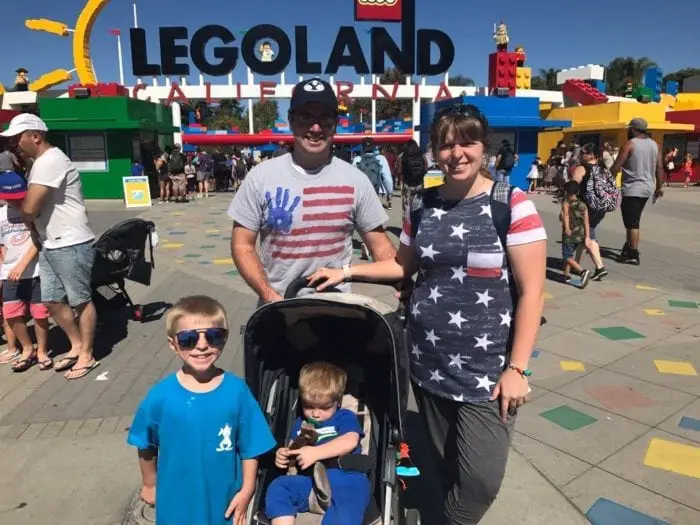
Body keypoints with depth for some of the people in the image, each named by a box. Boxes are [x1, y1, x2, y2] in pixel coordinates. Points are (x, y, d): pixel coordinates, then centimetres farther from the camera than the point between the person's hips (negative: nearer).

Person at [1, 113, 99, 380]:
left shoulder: (50, 161, -18)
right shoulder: (41, 162, 16)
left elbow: (29, 208, -20)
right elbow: (34, 204, 20)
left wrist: (23, 218, 1)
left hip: (70, 245, -10)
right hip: (50, 245, 10)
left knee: (81, 301, 2)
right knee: (52, 301, 14)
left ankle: (87, 355, 13)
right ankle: (76, 345, 29)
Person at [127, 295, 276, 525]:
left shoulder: (237, 391, -19)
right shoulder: (160, 396, -18)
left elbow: (250, 447, -8)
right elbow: (146, 446, -2)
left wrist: (246, 491, -4)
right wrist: (149, 484, 9)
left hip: (225, 500, 0)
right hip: (177, 503, 1)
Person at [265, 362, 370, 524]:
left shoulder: (345, 417, 10)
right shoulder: (300, 423, 27)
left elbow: (350, 442, -10)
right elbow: (292, 449, 30)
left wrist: (315, 453, -19)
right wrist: (283, 456, 4)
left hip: (345, 478, -5)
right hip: (310, 480, 5)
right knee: (277, 488, -22)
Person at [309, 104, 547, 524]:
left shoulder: (512, 205, -10)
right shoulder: (422, 206, 3)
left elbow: (532, 291, -10)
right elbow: (403, 266, 16)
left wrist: (517, 368, -12)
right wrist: (347, 272, 6)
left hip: (487, 368, -3)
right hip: (427, 363, 4)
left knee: (481, 480, 1)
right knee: (445, 466, 17)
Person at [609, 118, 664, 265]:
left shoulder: (630, 144, -10)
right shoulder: (654, 144, 10)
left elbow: (616, 166, -13)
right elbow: (659, 168, 11)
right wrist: (659, 187, 17)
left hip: (632, 189, -7)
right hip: (647, 188, 7)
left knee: (632, 223, -4)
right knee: (633, 221, 19)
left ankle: (633, 255, -3)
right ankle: (628, 248, 28)